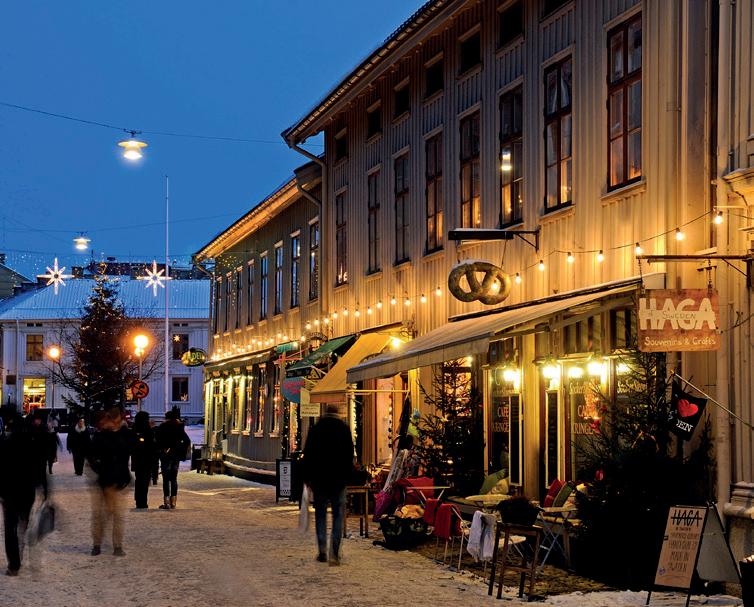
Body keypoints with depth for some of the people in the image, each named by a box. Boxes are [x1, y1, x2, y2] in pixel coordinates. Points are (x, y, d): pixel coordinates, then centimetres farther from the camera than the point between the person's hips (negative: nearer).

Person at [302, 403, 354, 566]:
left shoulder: (315, 429, 3)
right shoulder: (344, 429, 2)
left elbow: (307, 455, 3)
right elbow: (350, 455, 1)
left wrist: (307, 477, 8)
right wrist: (347, 475, 6)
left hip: (319, 479, 1)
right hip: (338, 479, -1)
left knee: (320, 515, 10)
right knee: (338, 516, 1)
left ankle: (322, 552, 4)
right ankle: (334, 554, -8)